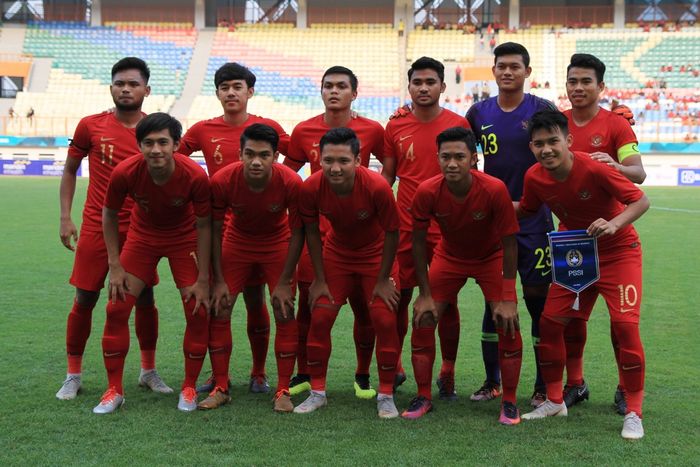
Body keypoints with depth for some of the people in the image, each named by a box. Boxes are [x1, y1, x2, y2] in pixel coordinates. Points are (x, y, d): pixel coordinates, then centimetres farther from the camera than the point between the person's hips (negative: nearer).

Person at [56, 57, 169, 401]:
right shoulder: (90, 126, -1)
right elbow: (70, 169, 9)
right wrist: (65, 217, 2)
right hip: (96, 228, 0)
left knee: (145, 299, 5)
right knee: (84, 299, 3)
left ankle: (149, 371, 21)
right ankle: (73, 375, 17)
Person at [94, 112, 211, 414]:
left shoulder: (195, 176, -30)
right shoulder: (125, 173, -27)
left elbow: (203, 225, -17)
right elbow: (109, 214, -8)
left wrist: (203, 279, -14)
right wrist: (115, 266, -10)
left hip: (184, 240, -1)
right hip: (142, 236, 1)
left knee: (199, 312, -7)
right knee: (117, 308, -6)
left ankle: (189, 388, 12)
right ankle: (114, 390, 9)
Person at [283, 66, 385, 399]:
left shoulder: (372, 131, -2)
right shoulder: (304, 131, 2)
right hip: (315, 230, 1)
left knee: (362, 305, 3)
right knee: (307, 304, 5)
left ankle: (363, 377, 20)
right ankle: (303, 375, 20)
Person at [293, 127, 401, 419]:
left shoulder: (377, 187, -33)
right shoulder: (311, 188, -26)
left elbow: (392, 233, -19)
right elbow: (312, 232, -8)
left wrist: (383, 280, -13)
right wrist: (320, 280, -6)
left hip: (376, 254, -2)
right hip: (337, 253, 2)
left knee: (385, 321, -8)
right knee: (319, 317, -4)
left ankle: (386, 395, 9)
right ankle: (317, 392, 13)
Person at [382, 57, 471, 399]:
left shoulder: (458, 124, -1)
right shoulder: (396, 126, 4)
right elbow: (387, 175, 11)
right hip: (404, 225, 2)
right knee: (398, 297, 6)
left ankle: (448, 374, 16)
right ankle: (393, 367, 21)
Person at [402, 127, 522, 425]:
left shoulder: (494, 190, -32)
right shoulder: (427, 191, -27)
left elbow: (509, 243, -21)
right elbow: (418, 241, -13)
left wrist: (507, 299, -21)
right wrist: (425, 294, -13)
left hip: (491, 258, -2)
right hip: (449, 256, 2)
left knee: (508, 324, -14)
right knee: (423, 320, -7)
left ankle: (509, 402, 4)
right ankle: (423, 397, 10)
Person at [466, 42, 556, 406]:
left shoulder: (542, 110, -3)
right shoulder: (479, 112, 6)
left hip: (533, 220, -3)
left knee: (538, 298, 2)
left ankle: (544, 385, 13)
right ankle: (492, 381, 20)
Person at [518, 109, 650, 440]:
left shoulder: (593, 168, -27)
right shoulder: (535, 177, -11)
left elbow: (641, 201, -23)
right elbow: (526, 209, 10)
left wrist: (614, 224, -40)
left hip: (617, 253, -5)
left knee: (625, 325, -16)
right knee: (550, 322, 1)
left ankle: (634, 413, -2)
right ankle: (554, 401, 21)